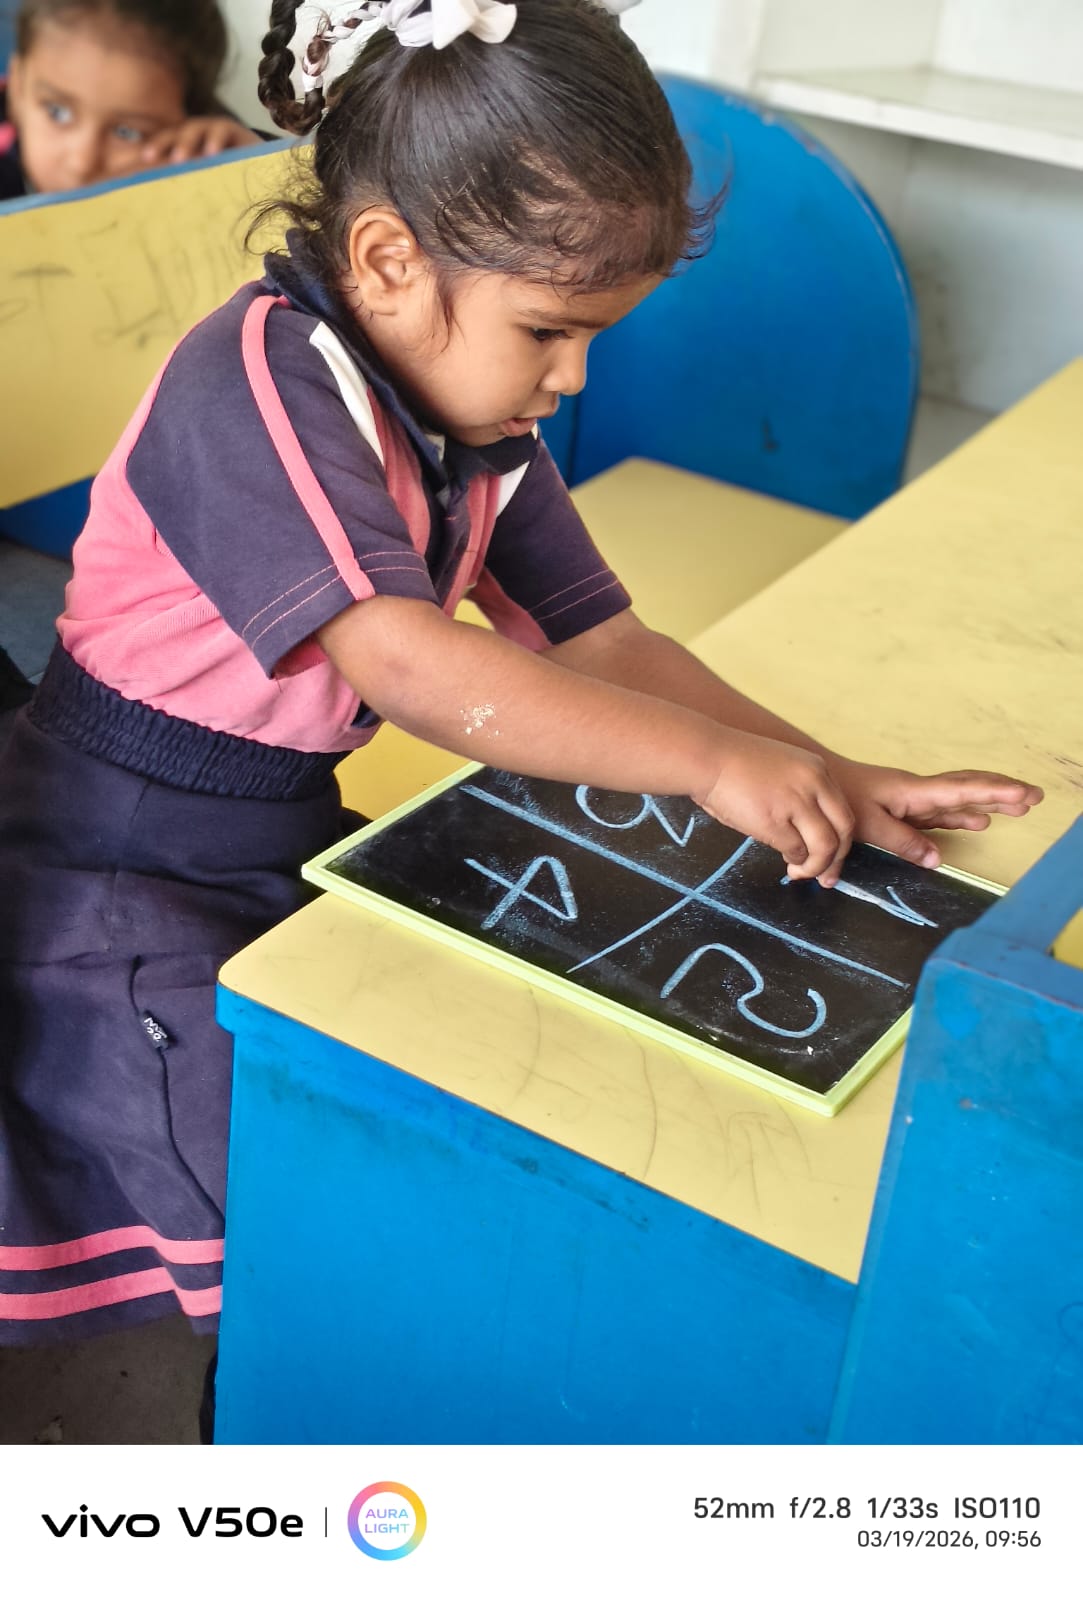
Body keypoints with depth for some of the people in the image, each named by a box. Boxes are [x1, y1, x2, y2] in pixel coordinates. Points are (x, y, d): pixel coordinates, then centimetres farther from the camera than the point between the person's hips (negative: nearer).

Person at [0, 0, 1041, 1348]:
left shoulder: (481, 429, 3)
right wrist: (708, 760, -37)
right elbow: (402, 660, -36)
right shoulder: (260, 381, -25)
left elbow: (599, 645, 1)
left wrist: (830, 785, -11)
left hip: (293, 843, 8)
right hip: (120, 890, -8)